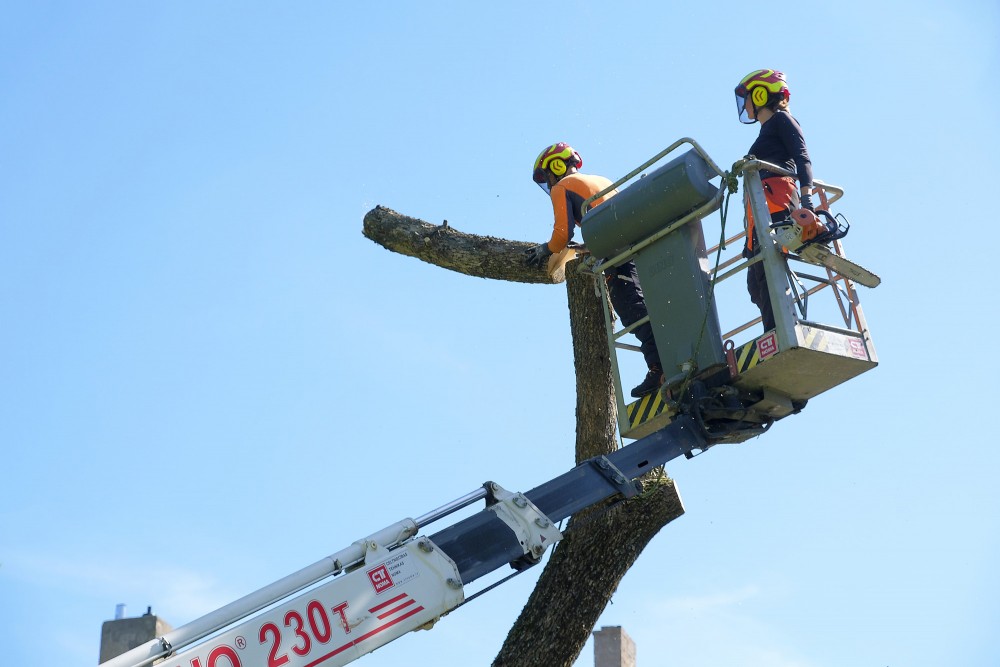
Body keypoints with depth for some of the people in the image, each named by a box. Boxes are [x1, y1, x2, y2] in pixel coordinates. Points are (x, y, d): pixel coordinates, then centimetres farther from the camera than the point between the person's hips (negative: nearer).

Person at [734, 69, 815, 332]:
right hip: (760, 210, 9)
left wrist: (806, 197, -22)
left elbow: (802, 157, -5)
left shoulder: (780, 119, 11)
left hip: (775, 200, -9)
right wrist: (751, 234, 24)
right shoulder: (766, 133, 35)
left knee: (766, 271, -23)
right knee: (757, 284, -4)